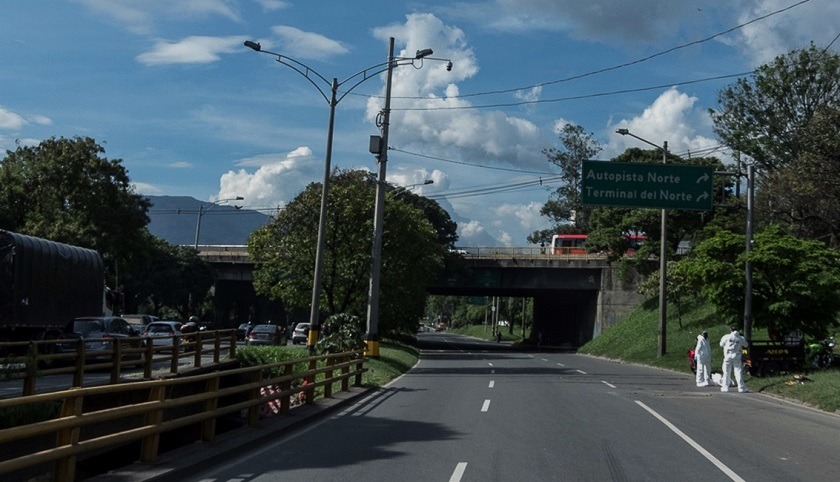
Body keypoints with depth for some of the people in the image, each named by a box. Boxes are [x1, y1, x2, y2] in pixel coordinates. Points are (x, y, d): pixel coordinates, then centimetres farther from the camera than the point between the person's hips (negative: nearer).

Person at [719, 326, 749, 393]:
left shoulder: (726, 337, -3)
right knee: (738, 373, 1)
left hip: (728, 357, 0)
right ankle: (741, 387, -1)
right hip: (737, 357, 0)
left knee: (726, 372, 7)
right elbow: (746, 345, 12)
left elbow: (721, 344, 6)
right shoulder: (740, 338, -1)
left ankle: (725, 387, 7)